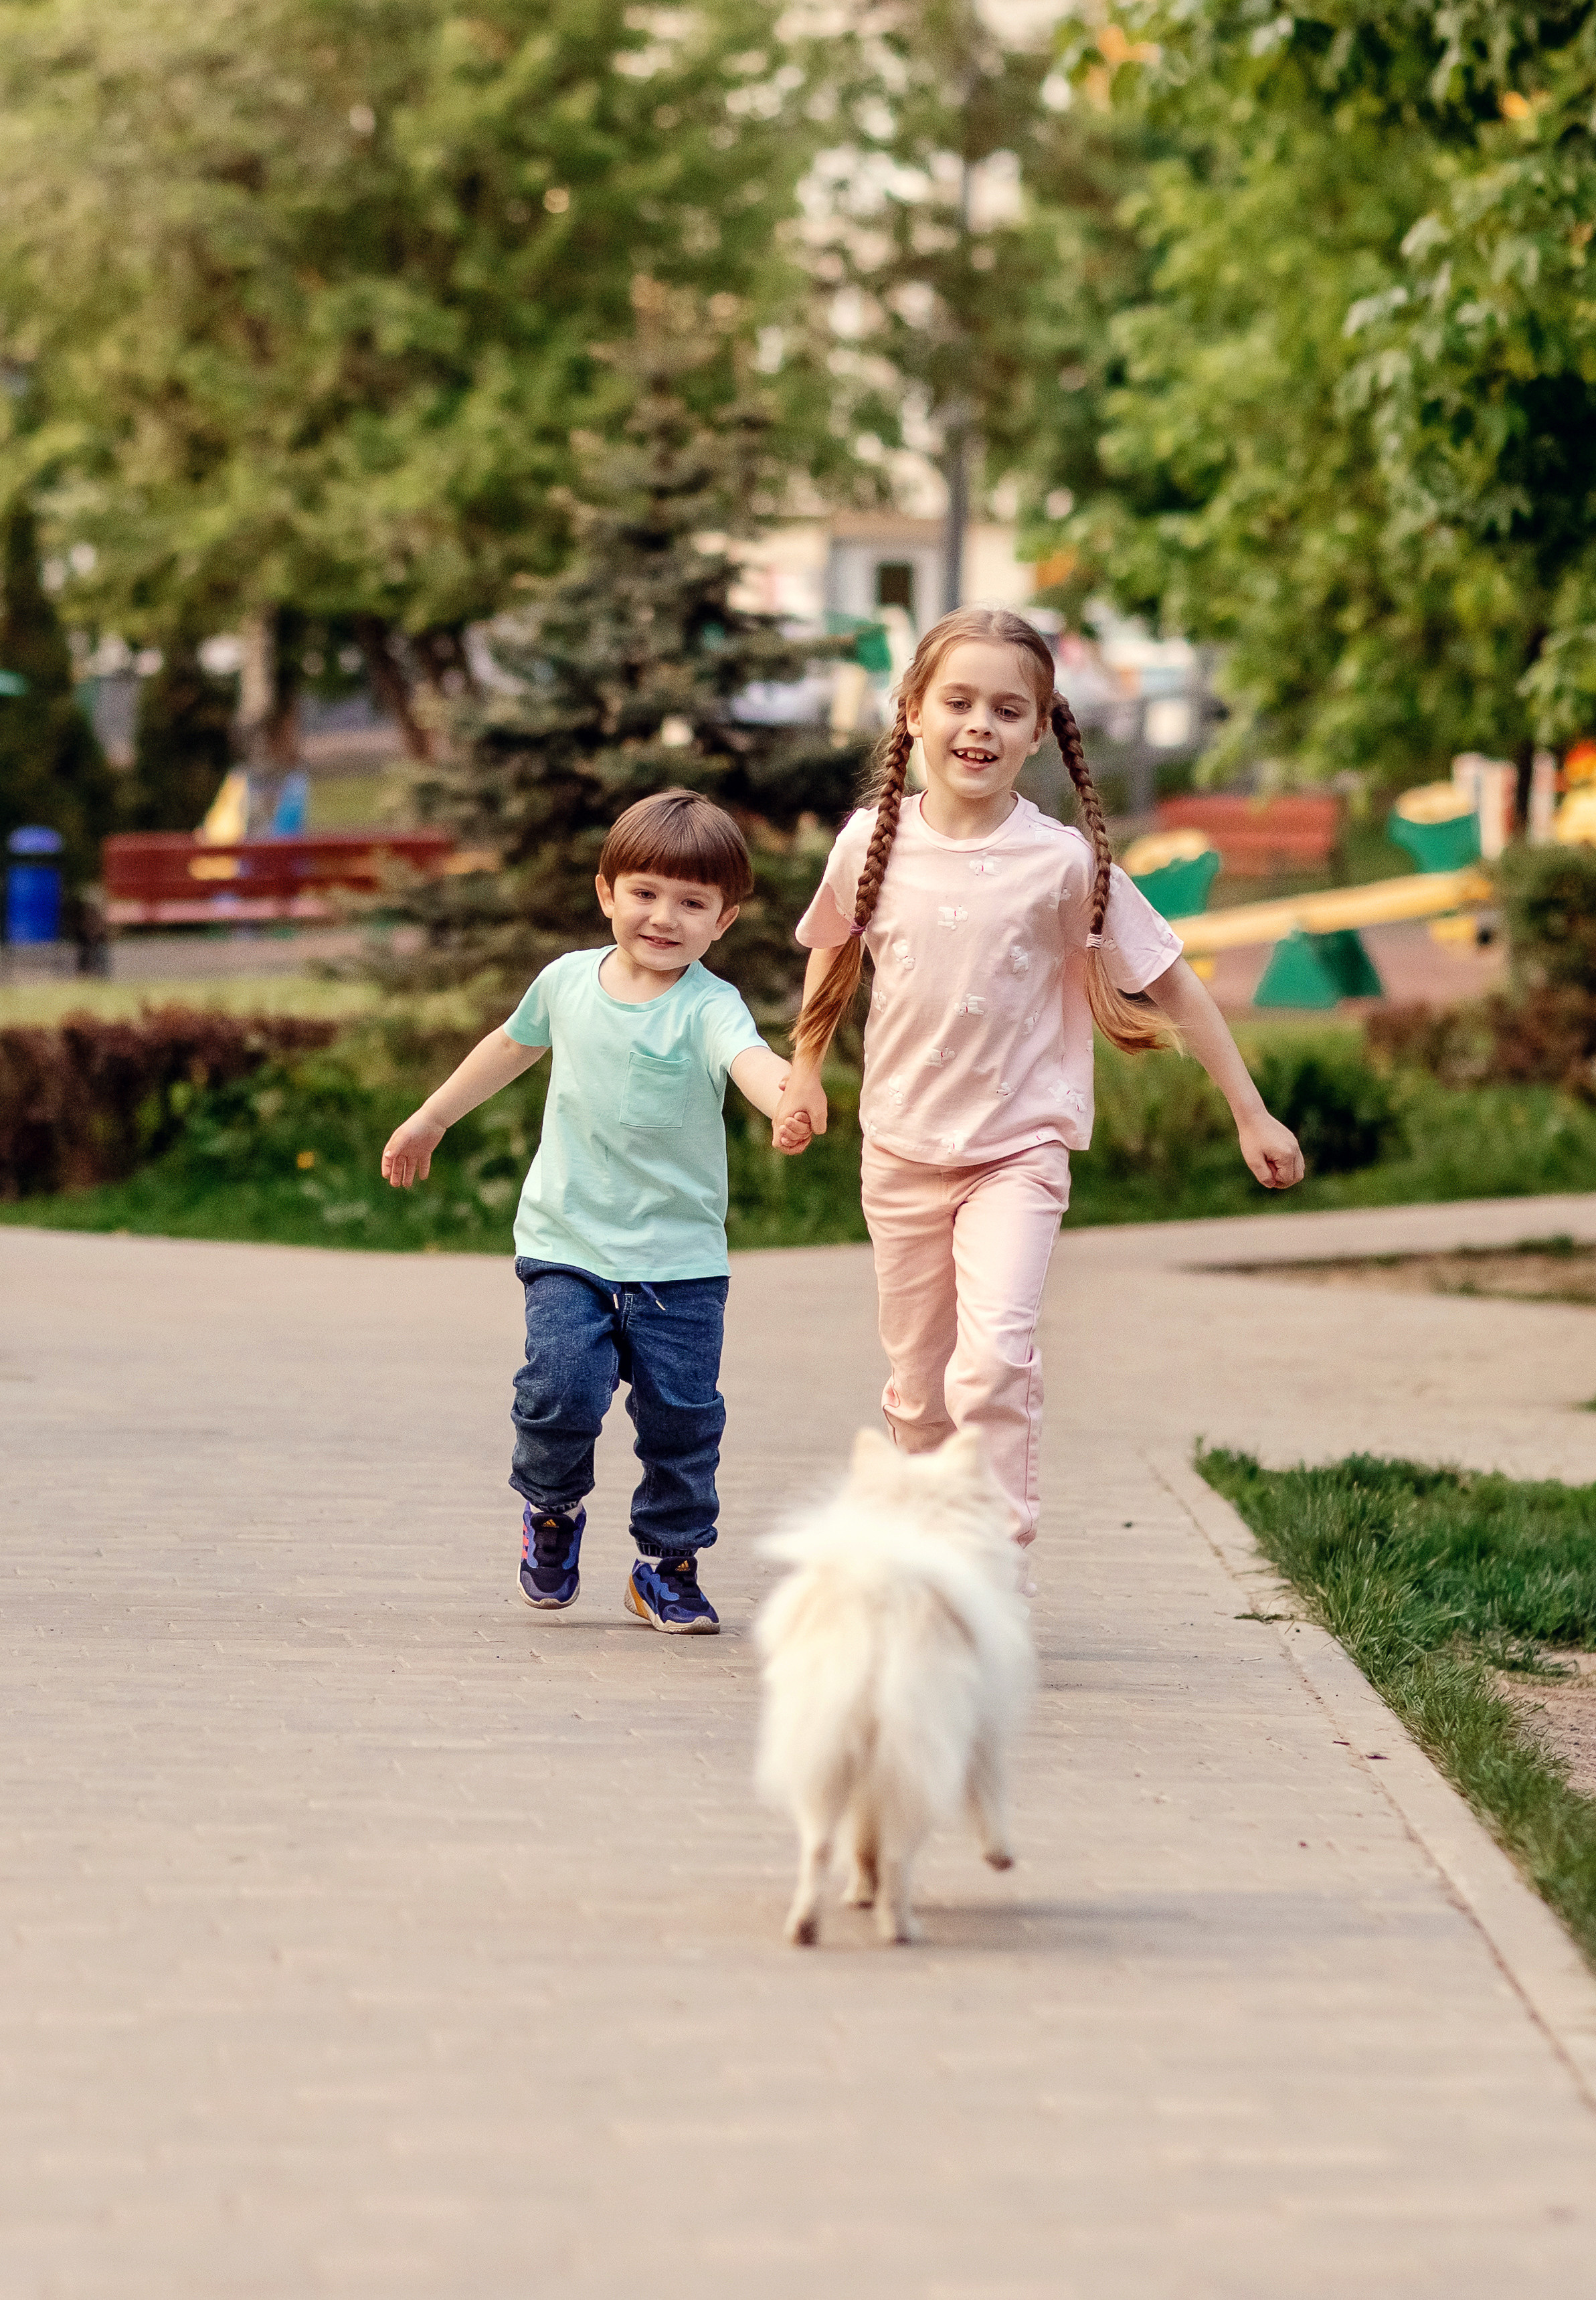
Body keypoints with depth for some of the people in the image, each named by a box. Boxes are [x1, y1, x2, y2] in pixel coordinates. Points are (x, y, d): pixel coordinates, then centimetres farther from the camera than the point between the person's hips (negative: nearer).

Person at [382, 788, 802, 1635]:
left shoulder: (708, 1008, -11)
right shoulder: (568, 981, 4)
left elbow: (750, 1058, -34)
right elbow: (513, 1044, 25)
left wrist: (786, 1097, -58)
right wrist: (431, 1118, 36)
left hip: (680, 1260, -2)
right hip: (566, 1247, 2)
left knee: (682, 1414, -2)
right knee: (561, 1387, -14)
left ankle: (667, 1564, 20)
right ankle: (553, 1509, 17)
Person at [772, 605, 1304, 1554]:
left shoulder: (1064, 862, -13)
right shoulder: (873, 844, -6)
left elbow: (1171, 983, -4)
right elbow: (833, 950, 16)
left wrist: (1252, 1114, -2)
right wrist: (805, 1074, 20)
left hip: (1019, 1150, -3)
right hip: (902, 1148, 3)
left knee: (994, 1358, -23)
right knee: (918, 1386, 11)